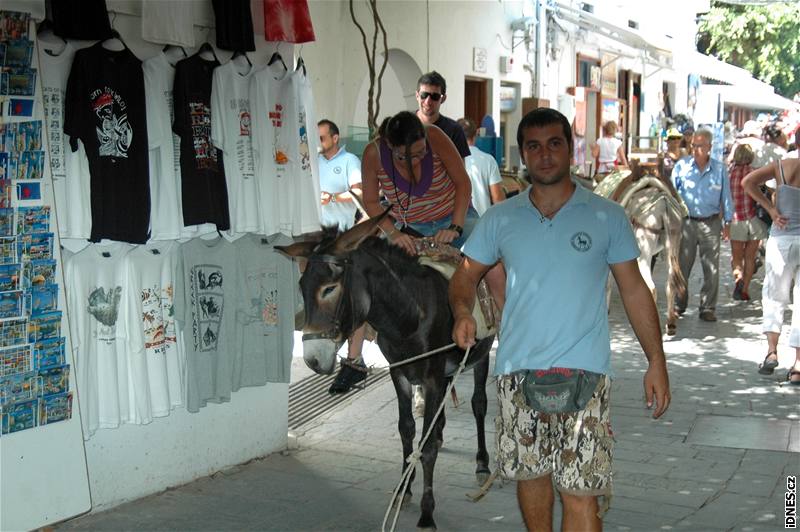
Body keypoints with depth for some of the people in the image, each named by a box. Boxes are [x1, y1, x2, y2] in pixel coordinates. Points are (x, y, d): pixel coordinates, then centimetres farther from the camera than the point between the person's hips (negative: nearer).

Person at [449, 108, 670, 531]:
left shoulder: (607, 217, 2)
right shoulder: (499, 219, 7)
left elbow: (634, 290, 6)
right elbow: (465, 276, 12)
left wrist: (657, 362, 2)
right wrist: (463, 311, -11)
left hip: (583, 372, -2)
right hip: (517, 371, 3)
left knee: (581, 494, -8)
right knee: (529, 473, 14)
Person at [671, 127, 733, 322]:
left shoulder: (719, 169, 1)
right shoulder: (682, 166, -1)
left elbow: (726, 196, 8)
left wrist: (727, 222, 7)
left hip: (711, 223, 0)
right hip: (686, 222, 0)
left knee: (711, 268, 2)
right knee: (681, 266, 5)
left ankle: (708, 308, 11)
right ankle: (678, 305, 18)